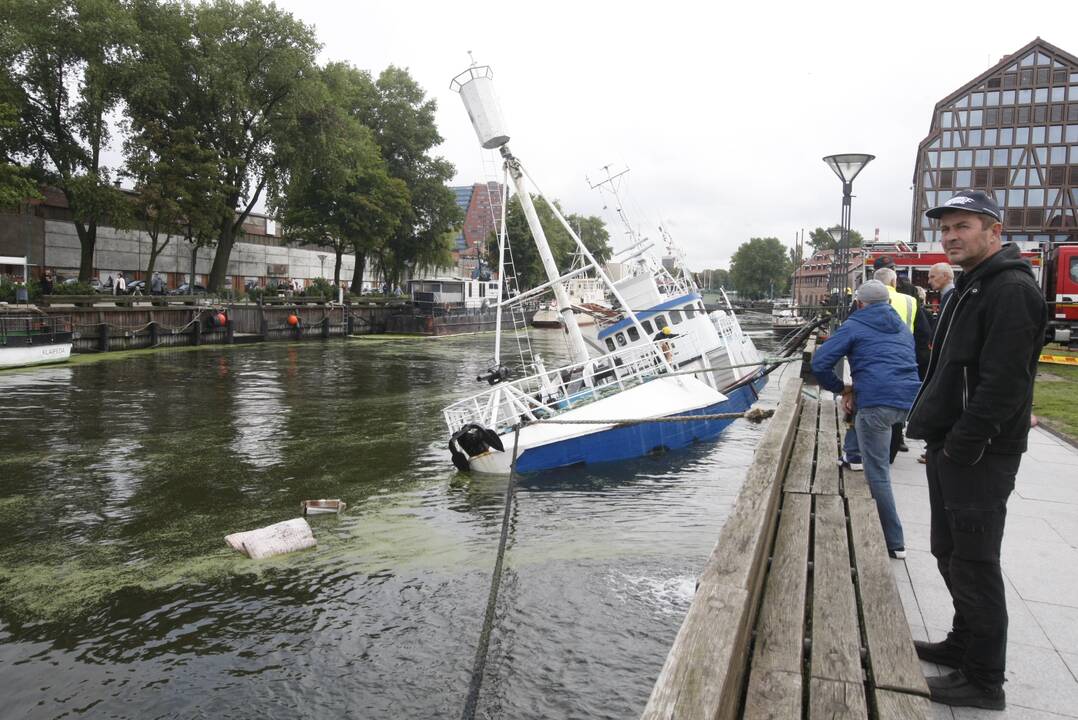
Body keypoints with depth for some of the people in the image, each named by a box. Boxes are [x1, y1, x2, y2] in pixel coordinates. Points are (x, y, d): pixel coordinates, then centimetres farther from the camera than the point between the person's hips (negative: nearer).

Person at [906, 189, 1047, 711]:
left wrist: (960, 447, -21)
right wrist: (931, 426, 15)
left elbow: (1003, 384, -24)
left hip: (979, 456, -10)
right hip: (950, 448, 10)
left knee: (974, 563, -1)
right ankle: (963, 644, 36)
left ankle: (984, 682, 13)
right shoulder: (970, 287, 16)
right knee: (950, 553, 19)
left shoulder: (1012, 290, -16)